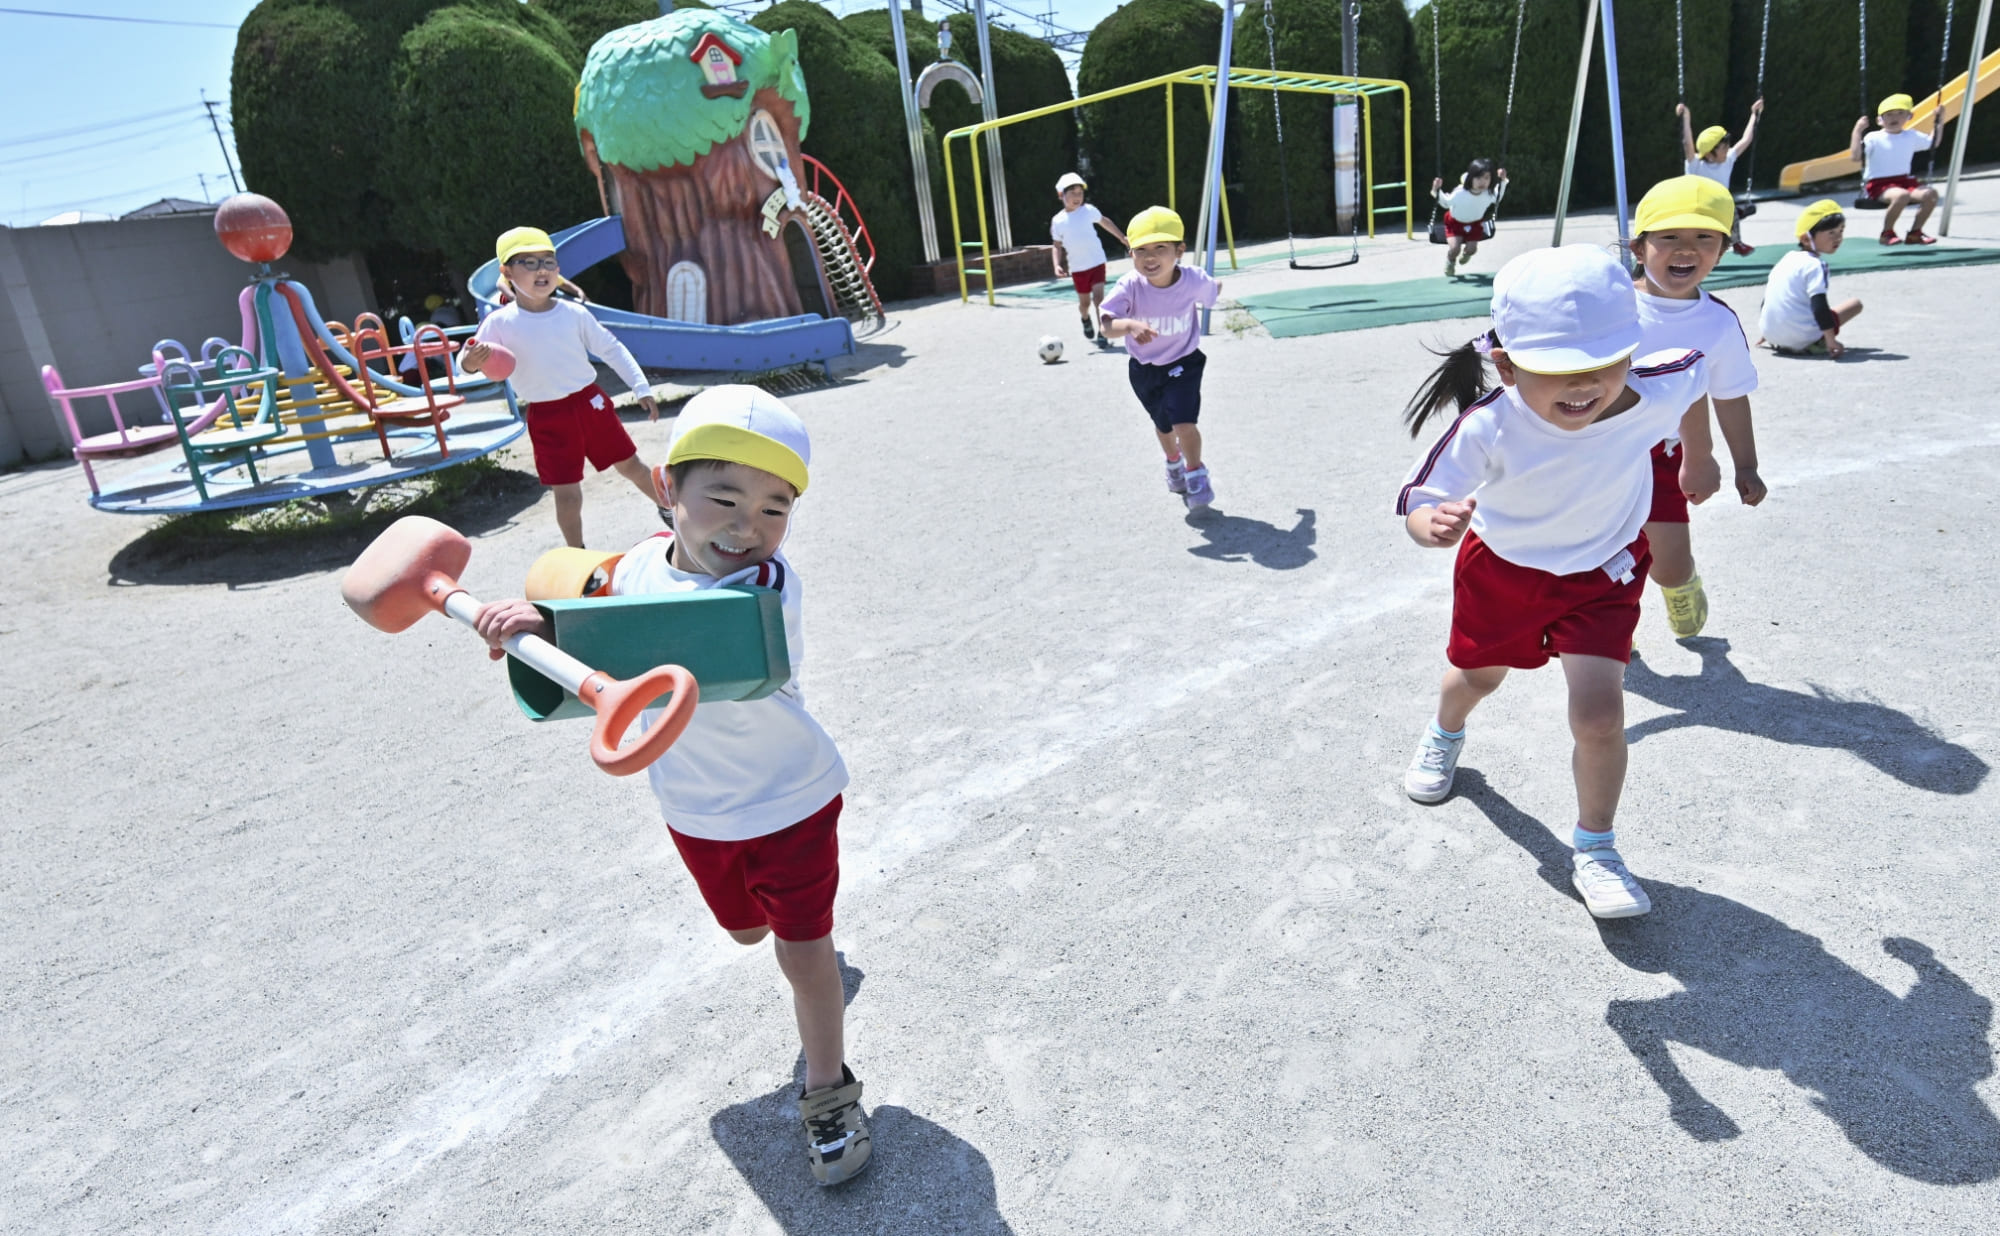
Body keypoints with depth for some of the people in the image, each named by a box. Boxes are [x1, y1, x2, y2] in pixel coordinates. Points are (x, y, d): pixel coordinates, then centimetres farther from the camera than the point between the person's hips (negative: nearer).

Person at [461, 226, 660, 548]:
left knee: (630, 465, 14)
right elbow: (468, 359, -8)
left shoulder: (573, 313, -3)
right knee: (567, 494, 2)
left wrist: (641, 388, 1)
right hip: (547, 418, -1)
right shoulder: (500, 323, -8)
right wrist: (470, 362, -33)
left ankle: (669, 508, 39)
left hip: (590, 402, 2)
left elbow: (611, 349, 4)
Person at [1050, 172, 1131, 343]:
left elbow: (1105, 222, 13)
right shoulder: (1058, 221, -5)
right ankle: (1086, 319, 46)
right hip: (1077, 268, 1)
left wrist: (1122, 237, 18)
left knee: (1098, 297, -14)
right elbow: (1057, 246, 3)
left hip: (1097, 262, -1)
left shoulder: (1089, 210, -5)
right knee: (1084, 302, 11)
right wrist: (1057, 265, -13)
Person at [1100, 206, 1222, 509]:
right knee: (1164, 424, 22)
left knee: (1184, 422, -18)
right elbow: (1108, 326, -39)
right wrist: (1130, 325, -57)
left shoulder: (1194, 280, -24)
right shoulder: (1130, 286, -28)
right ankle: (1174, 462, 56)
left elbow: (1214, 291, 0)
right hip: (1144, 368, 2)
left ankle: (1196, 474, 11)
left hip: (1183, 363, -1)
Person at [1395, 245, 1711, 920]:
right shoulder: (1487, 428, -36)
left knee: (1599, 713, -11)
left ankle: (1595, 850, 14)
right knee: (1477, 675, 24)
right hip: (1502, 566, 0)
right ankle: (1444, 736, 61)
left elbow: (1696, 370, -4)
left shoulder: (1655, 394, -28)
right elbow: (1417, 499, -33)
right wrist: (1432, 523, -57)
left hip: (1601, 573, 1)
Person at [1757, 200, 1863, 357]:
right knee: (1855, 304, 6)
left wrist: (1763, 333, 33)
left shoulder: (1787, 258, 15)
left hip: (1771, 335, 8)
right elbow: (1819, 305, -19)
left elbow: (1768, 294, 23)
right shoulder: (1815, 265, -10)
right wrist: (1831, 341, -19)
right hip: (1800, 338, -8)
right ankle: (1815, 344, -8)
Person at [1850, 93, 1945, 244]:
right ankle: (1887, 233, -13)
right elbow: (1855, 157, -21)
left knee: (1930, 194, -19)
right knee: (1902, 195, -37)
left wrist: (1938, 124, 21)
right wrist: (1857, 131, -24)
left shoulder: (1912, 136, 13)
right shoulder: (1874, 138, -5)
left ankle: (1915, 233, -1)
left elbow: (1932, 142, 31)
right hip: (1878, 184, -6)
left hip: (1904, 180, 6)